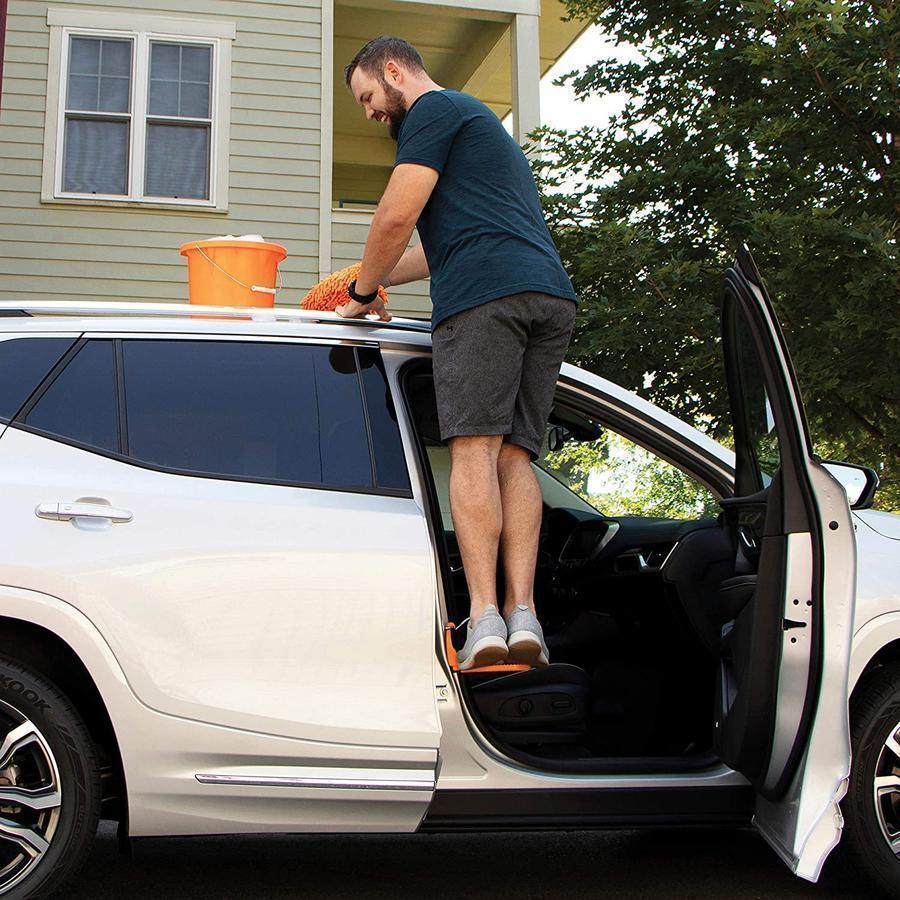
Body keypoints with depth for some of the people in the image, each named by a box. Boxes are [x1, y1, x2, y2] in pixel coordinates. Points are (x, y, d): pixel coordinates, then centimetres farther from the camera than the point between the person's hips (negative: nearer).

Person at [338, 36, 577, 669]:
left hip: (484, 294, -8)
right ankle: (523, 614, -9)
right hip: (552, 295, 8)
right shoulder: (486, 125, 38)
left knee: (474, 448, -12)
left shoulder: (434, 108, 9)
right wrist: (370, 278, 43)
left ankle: (485, 616, -18)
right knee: (514, 455, 1)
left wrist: (363, 292, 10)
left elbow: (397, 217, -3)